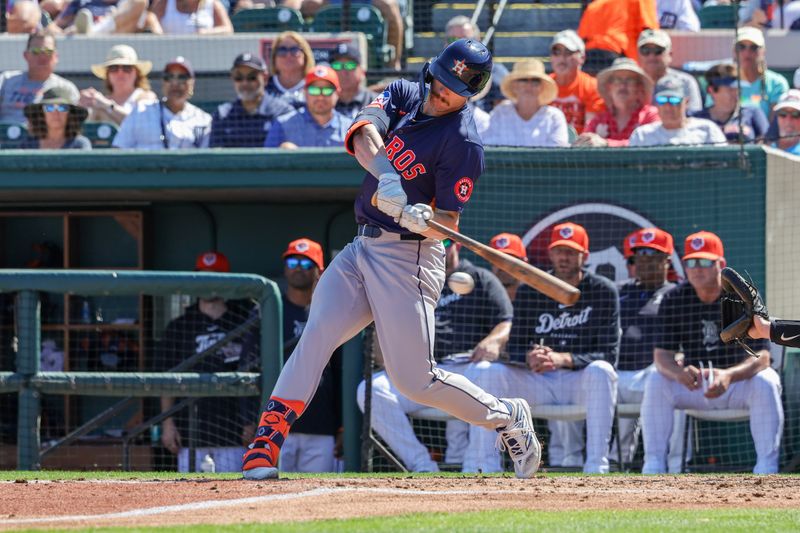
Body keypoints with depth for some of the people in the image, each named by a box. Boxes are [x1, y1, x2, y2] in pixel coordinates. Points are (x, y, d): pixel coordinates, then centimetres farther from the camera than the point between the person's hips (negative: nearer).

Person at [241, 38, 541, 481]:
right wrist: (386, 176, -33)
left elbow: (450, 221, -13)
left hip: (408, 257, -6)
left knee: (414, 379, -5)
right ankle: (266, 444, -15)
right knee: (316, 335, -11)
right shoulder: (404, 95, 6)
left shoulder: (463, 142, -12)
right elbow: (363, 133, -15)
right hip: (363, 247, 6)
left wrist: (423, 220, -36)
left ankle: (508, 419, 16)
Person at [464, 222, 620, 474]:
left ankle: (596, 467, -37)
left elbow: (609, 356, -10)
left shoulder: (603, 291, -3)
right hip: (537, 382, 3)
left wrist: (563, 359, -26)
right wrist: (530, 358, -22)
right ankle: (484, 466, -23)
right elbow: (514, 349, 4)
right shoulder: (529, 292, 5)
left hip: (581, 382, -3)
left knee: (600, 371, -37)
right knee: (482, 372, -21)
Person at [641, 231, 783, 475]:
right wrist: (679, 373, -38)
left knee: (765, 382, -33)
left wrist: (729, 375, -44)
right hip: (694, 382, 2)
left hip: (738, 382, -2)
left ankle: (767, 468, -31)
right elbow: (662, 354, -12)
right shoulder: (675, 299, -7)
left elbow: (761, 356, -23)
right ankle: (653, 467, -21)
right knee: (656, 382, -23)